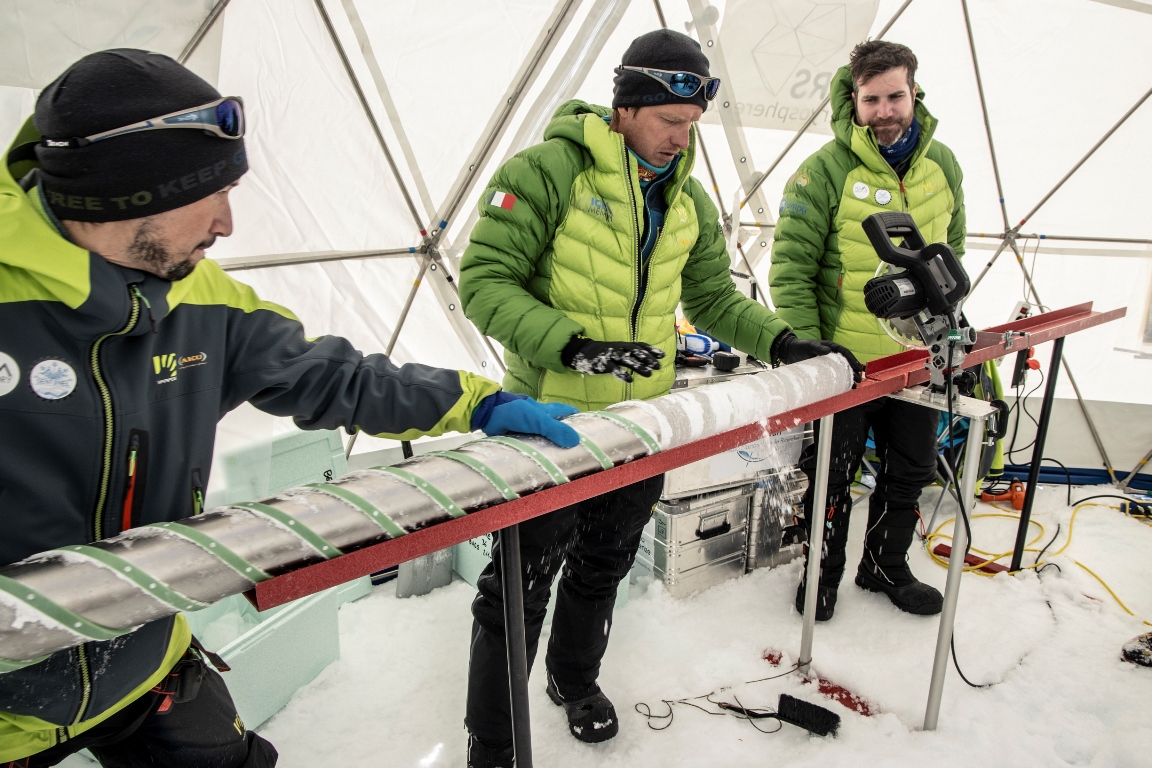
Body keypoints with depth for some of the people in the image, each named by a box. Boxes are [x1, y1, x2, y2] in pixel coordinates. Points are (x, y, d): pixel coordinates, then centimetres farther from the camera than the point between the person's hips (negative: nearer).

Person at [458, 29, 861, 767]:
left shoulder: (690, 200, 7)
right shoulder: (549, 169, -13)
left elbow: (713, 298, 15)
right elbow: (485, 280, -16)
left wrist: (783, 341, -1)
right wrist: (573, 346, -28)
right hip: (552, 417, -5)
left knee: (603, 567, 22)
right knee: (521, 585, 4)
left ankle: (576, 679, 50)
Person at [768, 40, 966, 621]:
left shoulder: (942, 164, 4)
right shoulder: (824, 171, -13)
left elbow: (952, 250, 18)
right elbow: (790, 265, -14)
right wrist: (805, 348, -18)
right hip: (843, 358, -5)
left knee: (910, 472, 18)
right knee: (833, 475, 8)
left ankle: (885, 565, 41)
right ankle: (824, 571, 32)